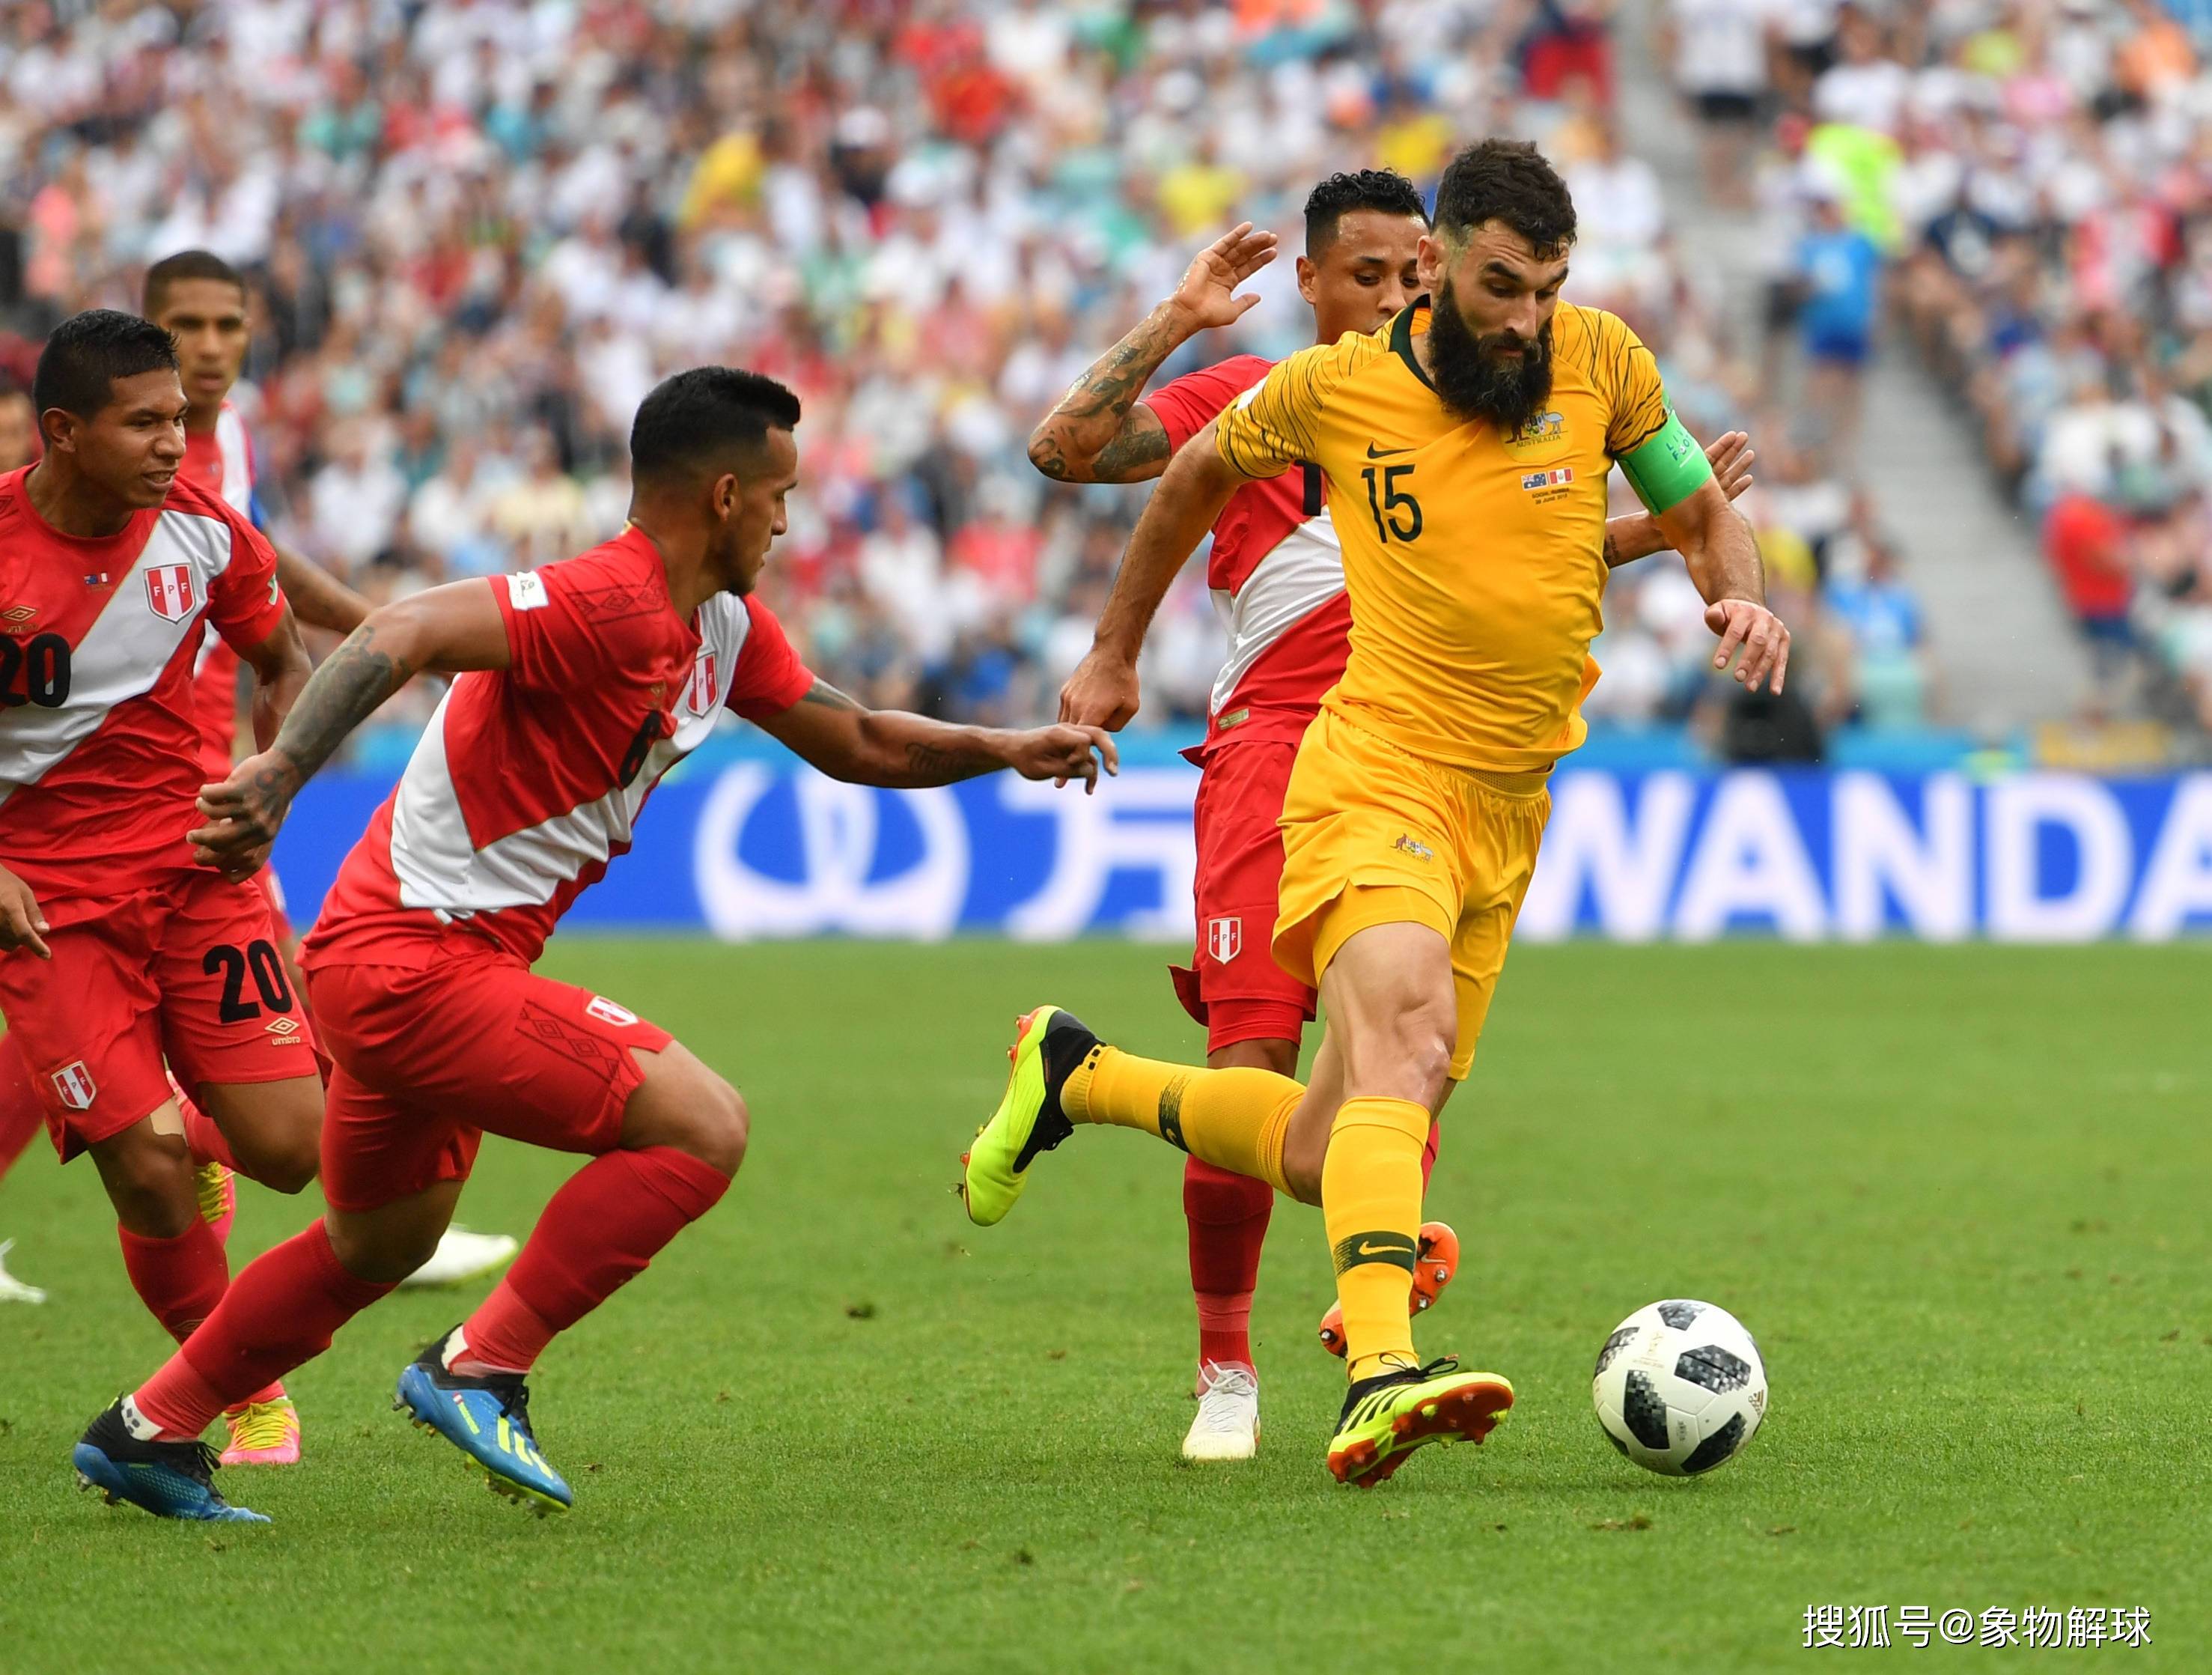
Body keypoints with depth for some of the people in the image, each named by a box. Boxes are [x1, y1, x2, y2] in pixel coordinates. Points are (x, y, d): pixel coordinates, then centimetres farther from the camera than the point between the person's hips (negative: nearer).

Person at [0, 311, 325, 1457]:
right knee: (149, 1176, -13)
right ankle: (247, 1394, 8)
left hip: (197, 863, 3)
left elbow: (283, 665, 16)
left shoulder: (200, 527, -2)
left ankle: (180, 1132, 29)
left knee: (287, 1147, -8)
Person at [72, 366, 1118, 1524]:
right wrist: (282, 771, -43)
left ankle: (148, 1431, 35)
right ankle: (481, 1372, -11)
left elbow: (853, 743, 23)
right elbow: (404, 635, -32)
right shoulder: (602, 604, -21)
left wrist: (1002, 751, 12)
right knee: (702, 1128, -15)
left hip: (394, 963, 11)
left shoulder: (727, 628, 11)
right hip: (417, 960, -11)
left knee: (380, 1243, 25)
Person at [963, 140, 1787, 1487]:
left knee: (1326, 1155, 7)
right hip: (1380, 778, -5)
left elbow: (1704, 513, 15)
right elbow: (1200, 474, 16)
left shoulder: (1600, 361, 2)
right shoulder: (1334, 387, -4)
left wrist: (1739, 597, -8)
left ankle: (1078, 1078, 32)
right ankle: (1381, 1376, -46)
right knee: (1408, 1037, -33)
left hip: (1512, 808, 5)